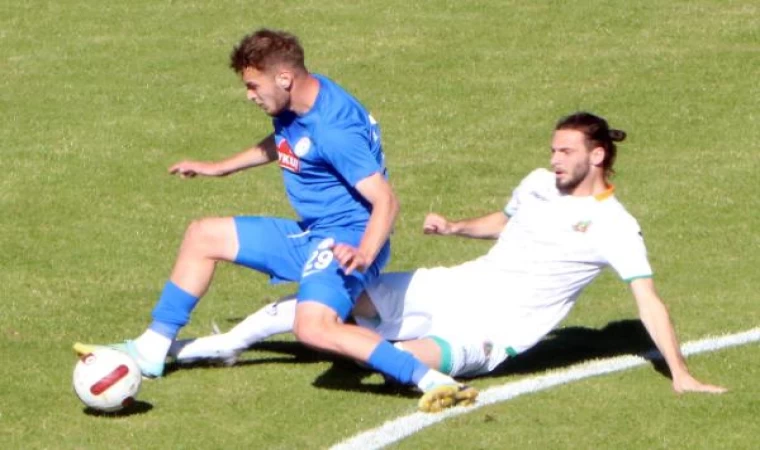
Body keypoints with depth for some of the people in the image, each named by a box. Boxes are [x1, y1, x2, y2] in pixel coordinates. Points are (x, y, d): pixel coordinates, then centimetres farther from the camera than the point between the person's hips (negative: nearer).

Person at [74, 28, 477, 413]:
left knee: (313, 327, -37)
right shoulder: (294, 107, 3)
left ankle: (429, 379, -38)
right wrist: (219, 169, 38)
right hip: (308, 236, 10)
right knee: (203, 236, 17)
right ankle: (152, 349, 22)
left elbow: (385, 200, -28)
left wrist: (364, 254, -45)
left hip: (346, 240, -10)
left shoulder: (333, 129, -25)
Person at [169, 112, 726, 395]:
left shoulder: (615, 228, -14)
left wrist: (680, 373, -20)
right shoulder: (539, 184, 6)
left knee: (413, 358, -36)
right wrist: (455, 227, 8)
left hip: (489, 331, -6)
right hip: (456, 287, 6)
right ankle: (226, 344, 15)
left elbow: (649, 300, -16)